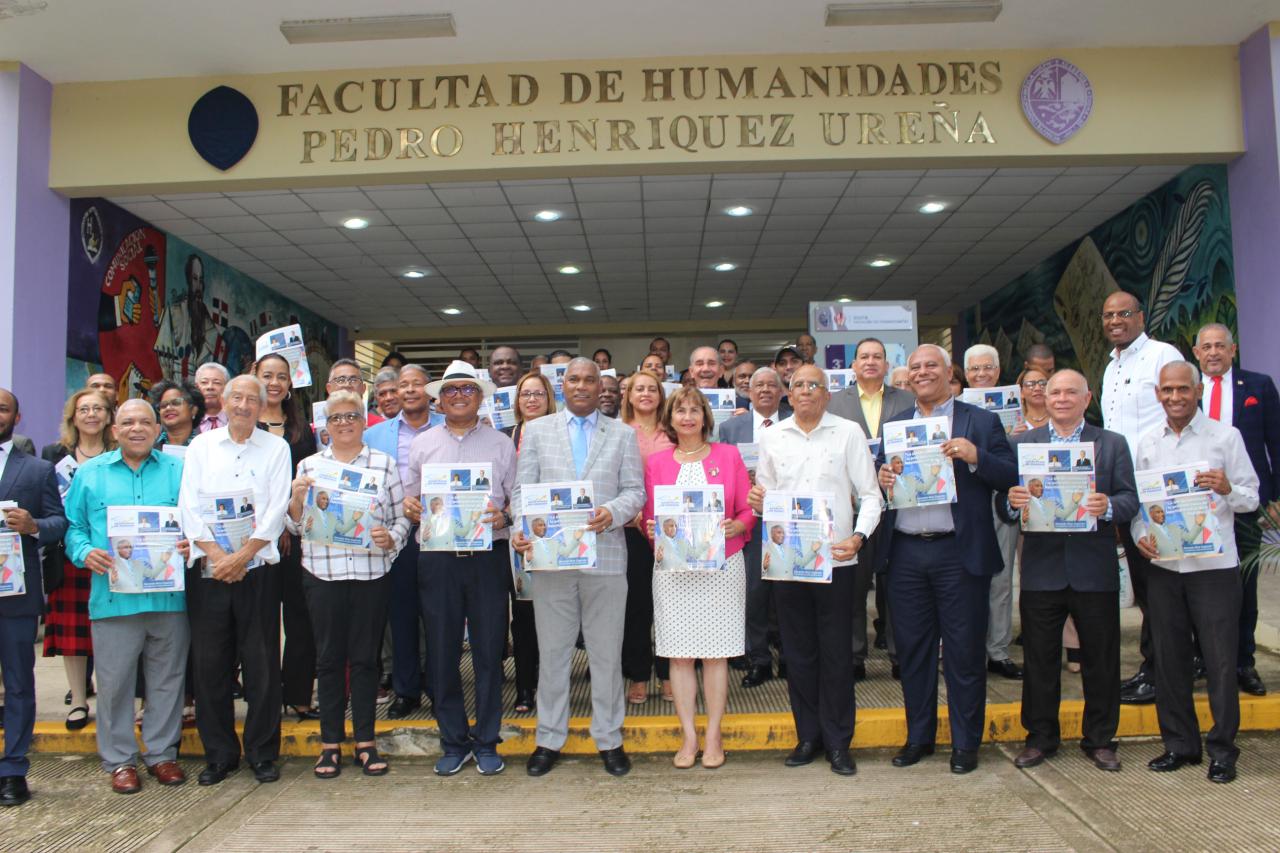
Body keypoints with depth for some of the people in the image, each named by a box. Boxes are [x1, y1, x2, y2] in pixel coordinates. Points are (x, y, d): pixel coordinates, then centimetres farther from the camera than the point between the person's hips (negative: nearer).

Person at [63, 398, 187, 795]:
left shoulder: (179, 470, 7)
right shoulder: (90, 473, 10)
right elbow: (74, 527, 9)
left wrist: (191, 544, -13)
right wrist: (85, 553, -10)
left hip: (168, 595, 0)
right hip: (113, 596, 0)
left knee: (167, 678, 9)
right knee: (114, 681, 5)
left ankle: (162, 752, 23)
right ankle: (119, 759, 20)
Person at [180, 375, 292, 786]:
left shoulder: (276, 448, 4)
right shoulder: (201, 445, 9)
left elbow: (276, 510, -3)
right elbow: (189, 506, 2)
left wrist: (241, 556, -11)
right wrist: (216, 555, -9)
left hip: (257, 569, -1)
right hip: (207, 571, 2)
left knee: (262, 666, 2)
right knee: (210, 665, 6)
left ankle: (262, 753, 15)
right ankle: (218, 753, 19)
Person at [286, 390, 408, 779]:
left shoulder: (384, 463, 7)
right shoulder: (309, 465, 10)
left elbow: (402, 516, 7)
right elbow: (295, 525, 10)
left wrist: (390, 538, -13)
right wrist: (296, 498, -9)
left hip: (372, 572, -1)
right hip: (323, 573, 1)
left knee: (365, 657, 5)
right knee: (329, 657, 6)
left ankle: (365, 742, 16)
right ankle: (330, 744, 17)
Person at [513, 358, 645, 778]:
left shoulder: (623, 434, 11)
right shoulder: (537, 430, 11)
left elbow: (635, 491, 5)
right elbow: (523, 490, 6)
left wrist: (612, 512, -15)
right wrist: (520, 530, -10)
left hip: (605, 557, 0)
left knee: (606, 653, 6)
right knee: (552, 651, 7)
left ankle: (609, 739, 20)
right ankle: (549, 739, 20)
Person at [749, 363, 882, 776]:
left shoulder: (849, 433, 0)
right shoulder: (772, 437, 8)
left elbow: (870, 495, -1)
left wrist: (859, 536, -16)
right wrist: (758, 501, -10)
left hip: (835, 558, -2)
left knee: (837, 653, 3)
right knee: (798, 651, 10)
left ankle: (838, 742, 17)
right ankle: (808, 736, 23)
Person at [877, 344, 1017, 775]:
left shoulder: (981, 422, 2)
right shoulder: (894, 425, 14)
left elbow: (1011, 477, -3)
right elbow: (880, 476, 15)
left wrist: (975, 457, -19)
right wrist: (881, 478, -8)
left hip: (959, 552, -3)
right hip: (905, 553, 4)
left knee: (964, 651, 4)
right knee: (912, 649, 11)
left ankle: (965, 743, 18)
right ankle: (918, 736, 25)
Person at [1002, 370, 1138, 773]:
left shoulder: (1113, 444, 8)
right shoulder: (1021, 443, 8)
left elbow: (1130, 500, 0)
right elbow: (1004, 507, 3)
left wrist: (1108, 506, -21)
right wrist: (1012, 501, -20)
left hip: (1095, 570, 0)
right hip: (1042, 569, 0)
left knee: (1101, 660, 9)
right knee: (1039, 659, 7)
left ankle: (1100, 739, 24)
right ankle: (1040, 736, 21)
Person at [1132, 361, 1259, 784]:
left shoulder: (1226, 437, 0)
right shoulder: (1147, 442, 9)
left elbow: (1252, 497, -1)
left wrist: (1227, 489, -22)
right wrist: (1140, 535, -5)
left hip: (1214, 564, -3)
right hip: (1163, 564, 3)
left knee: (1220, 661, 1)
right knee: (1169, 658, 9)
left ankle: (1222, 749, 15)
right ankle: (1179, 743, 23)